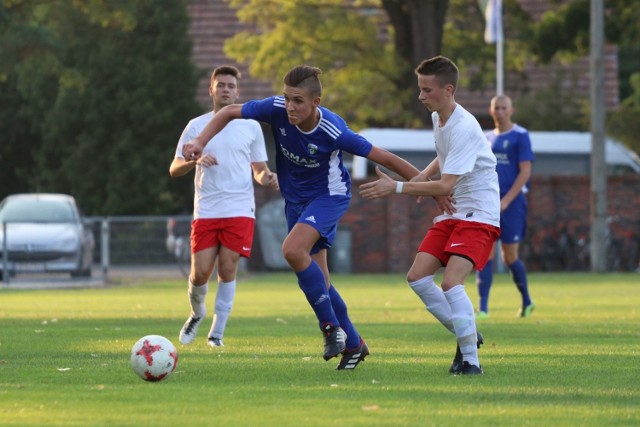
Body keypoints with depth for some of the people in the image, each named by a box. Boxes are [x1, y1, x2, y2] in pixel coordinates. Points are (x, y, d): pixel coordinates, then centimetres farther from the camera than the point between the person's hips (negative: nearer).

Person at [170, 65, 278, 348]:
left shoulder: (250, 126, 9)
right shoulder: (196, 126, 8)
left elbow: (259, 170, 15)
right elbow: (174, 169, 6)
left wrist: (268, 179, -9)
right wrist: (196, 160, -14)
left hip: (239, 210, 0)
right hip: (205, 210, 0)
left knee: (227, 269, -6)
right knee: (200, 272, -6)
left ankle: (217, 332, 3)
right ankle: (197, 313, 25)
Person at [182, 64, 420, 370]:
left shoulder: (333, 132, -30)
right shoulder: (277, 109, -20)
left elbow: (383, 158, -22)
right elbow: (230, 112, -6)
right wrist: (200, 143, -18)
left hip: (330, 195, -5)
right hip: (295, 197, 5)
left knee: (293, 250, -29)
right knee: (316, 279, 7)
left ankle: (331, 326, -13)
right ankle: (353, 344, 24)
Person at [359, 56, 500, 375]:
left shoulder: (464, 128, -23)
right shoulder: (437, 118, 6)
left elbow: (446, 186, -27)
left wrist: (397, 187, -26)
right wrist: (425, 174, 5)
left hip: (478, 215, -9)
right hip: (451, 214, 9)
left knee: (451, 282, -23)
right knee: (417, 277, 1)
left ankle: (471, 359, -14)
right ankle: (467, 336, 15)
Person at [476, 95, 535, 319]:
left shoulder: (520, 136, -5)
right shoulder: (487, 138, 14)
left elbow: (525, 172, -11)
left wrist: (506, 201, -17)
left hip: (512, 202, -5)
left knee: (509, 257, 0)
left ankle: (527, 302, 21)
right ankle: (483, 308, -7)